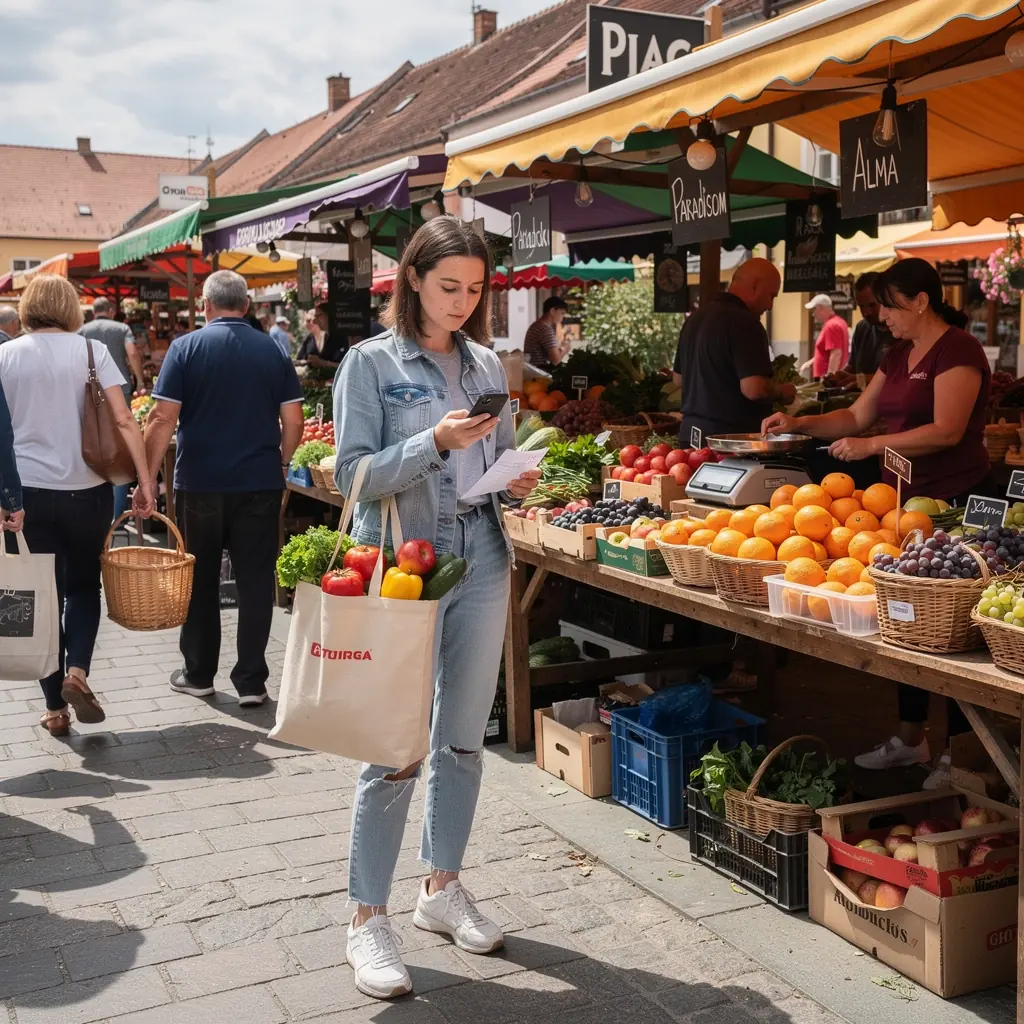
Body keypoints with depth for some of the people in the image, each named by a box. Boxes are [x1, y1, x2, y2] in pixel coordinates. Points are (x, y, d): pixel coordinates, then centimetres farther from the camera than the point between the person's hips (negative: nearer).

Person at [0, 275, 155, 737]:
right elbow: (123, 420, -10)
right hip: (86, 490, 0)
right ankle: (77, 672, -3)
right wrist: (145, 481, -9)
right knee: (84, 586, 19)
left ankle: (55, 708, 13)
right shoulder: (92, 350, -2)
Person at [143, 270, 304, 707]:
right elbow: (293, 420, 1)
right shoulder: (272, 350, 2)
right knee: (255, 581, 6)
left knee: (200, 580, 12)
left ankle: (198, 674, 22)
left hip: (200, 483, -1)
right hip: (260, 483, 1)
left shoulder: (186, 347, -5)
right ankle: (251, 680, 8)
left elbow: (163, 418, -10)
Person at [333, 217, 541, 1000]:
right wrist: (434, 442, -23)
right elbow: (353, 474, -12)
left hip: (482, 563, 5)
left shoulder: (486, 365, 10)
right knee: (395, 751, -3)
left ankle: (443, 888, 29)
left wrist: (518, 479, -6)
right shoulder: (372, 363, -5)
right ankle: (369, 918, 11)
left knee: (465, 740, 13)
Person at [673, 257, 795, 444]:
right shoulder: (744, 322, -16)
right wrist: (782, 392, -5)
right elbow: (754, 388, -24)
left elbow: (679, 377, 21)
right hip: (731, 439, -8)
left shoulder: (696, 317, 11)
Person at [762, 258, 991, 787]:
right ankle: (910, 738, 26)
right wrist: (800, 423, 5)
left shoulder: (958, 350, -13)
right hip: (905, 500, 9)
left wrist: (871, 446, -23)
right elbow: (858, 416, 17)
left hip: (954, 504, -9)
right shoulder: (898, 354, 14)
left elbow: (947, 430, -23)